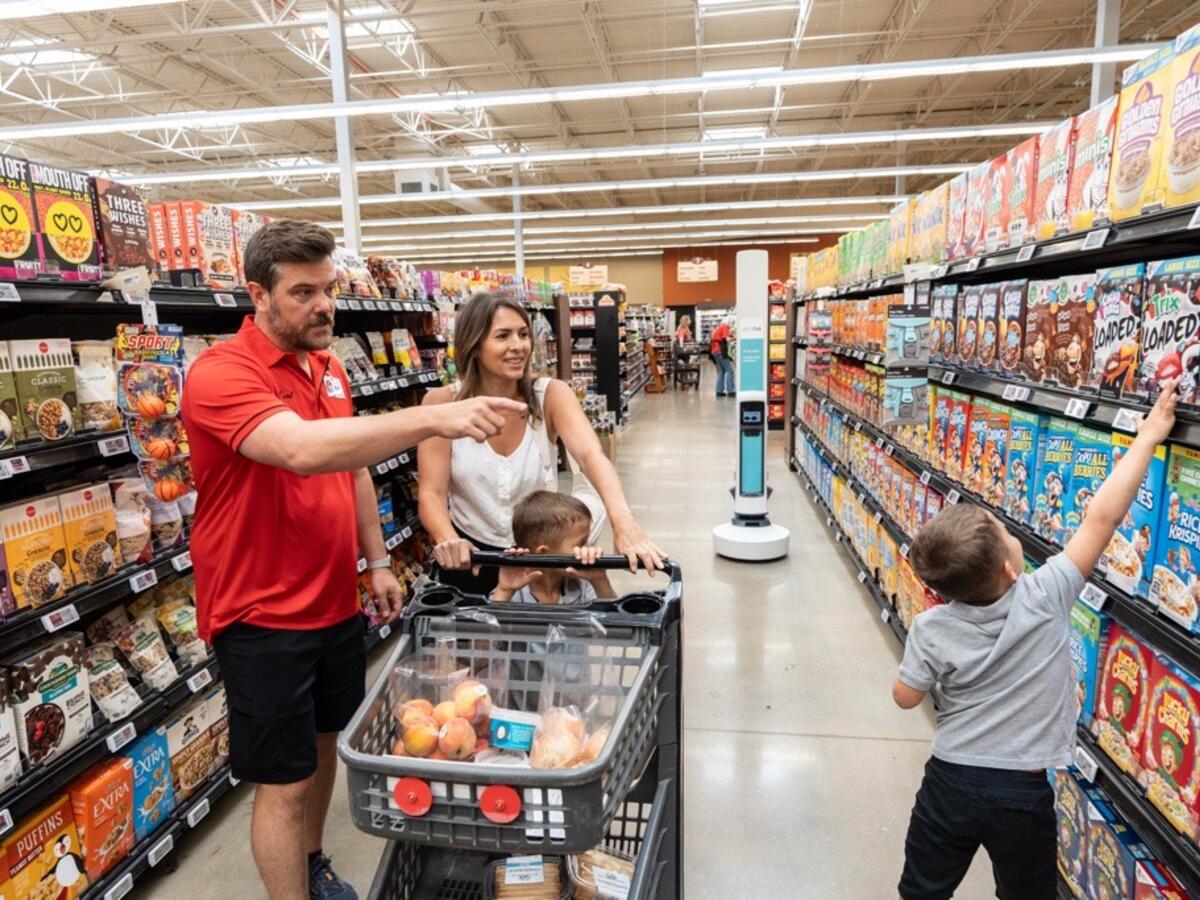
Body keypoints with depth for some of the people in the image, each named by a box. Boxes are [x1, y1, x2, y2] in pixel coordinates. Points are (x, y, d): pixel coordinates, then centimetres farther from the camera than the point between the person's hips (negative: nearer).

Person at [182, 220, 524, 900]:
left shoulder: (330, 368, 6)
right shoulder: (222, 373, -19)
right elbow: (303, 449, -38)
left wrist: (377, 561, 12)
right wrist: (434, 419, -46)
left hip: (337, 602, 8)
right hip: (264, 615, -7)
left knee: (325, 743, 23)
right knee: (284, 781, 5)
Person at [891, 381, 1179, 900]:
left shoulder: (931, 629, -18)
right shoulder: (1045, 598, -21)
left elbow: (906, 698, -6)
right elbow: (1102, 519, -17)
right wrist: (1148, 437, -9)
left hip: (950, 782, 0)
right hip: (1024, 796, 1)